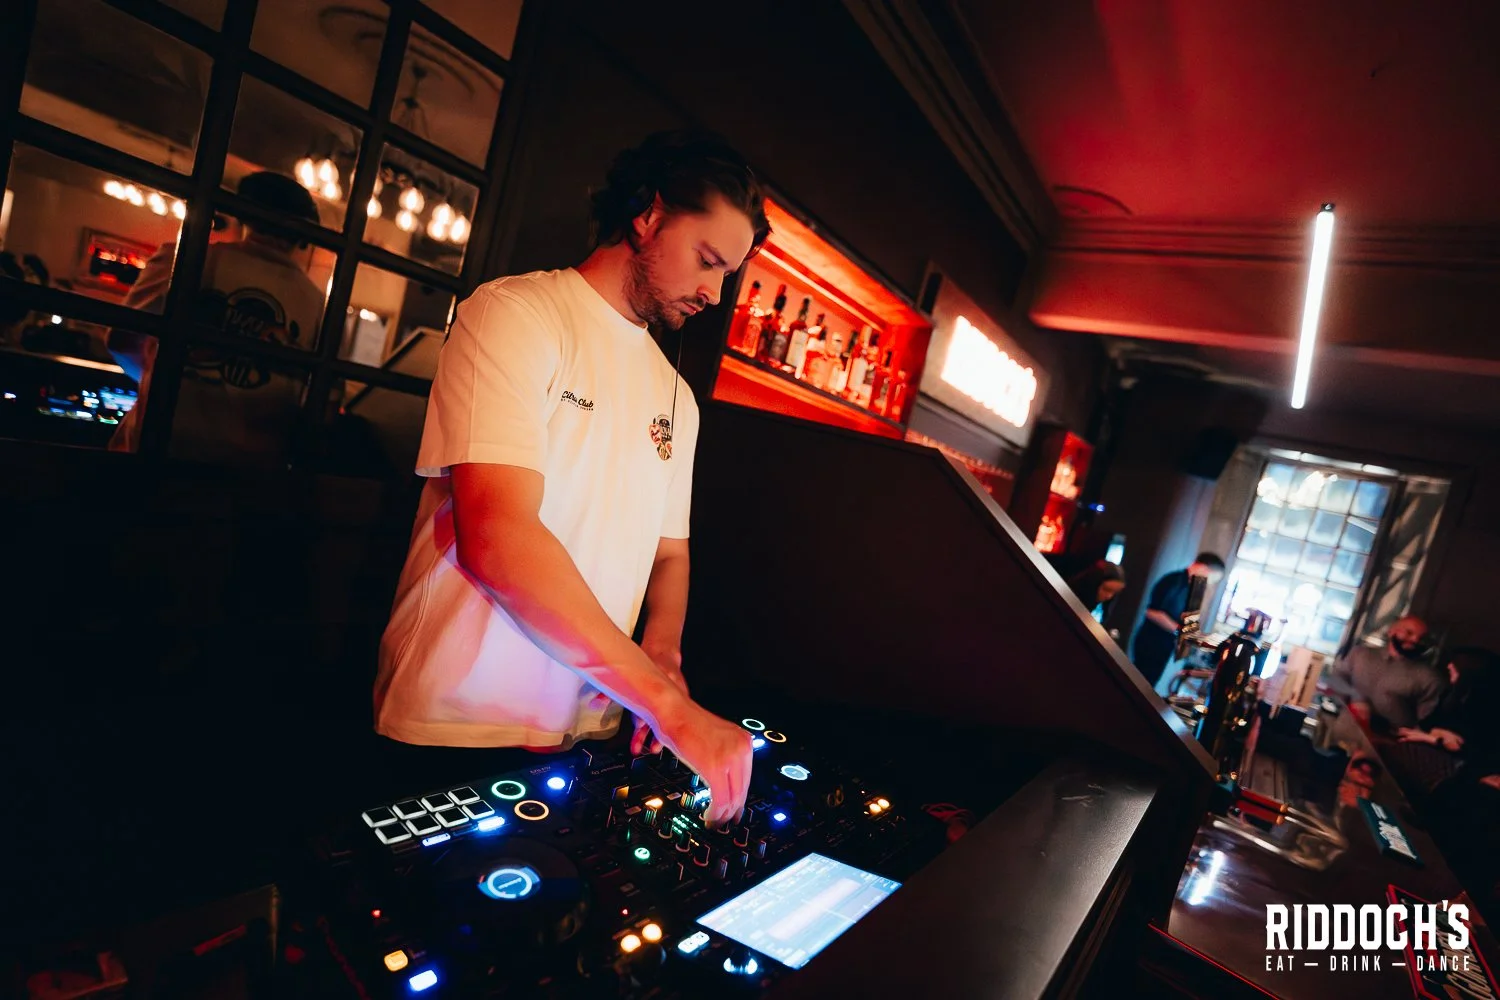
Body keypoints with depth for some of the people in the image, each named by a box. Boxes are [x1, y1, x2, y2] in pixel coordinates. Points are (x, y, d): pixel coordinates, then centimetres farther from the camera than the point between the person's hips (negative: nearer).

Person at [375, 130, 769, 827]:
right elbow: (496, 538, -25)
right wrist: (666, 702, -26)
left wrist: (661, 654, -6)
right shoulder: (516, 314, -12)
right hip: (454, 729, -6)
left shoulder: (675, 398, 11)